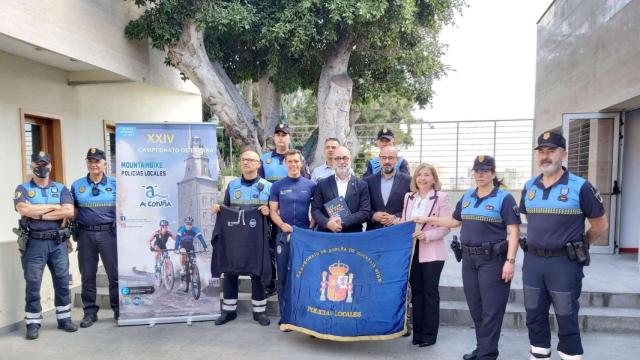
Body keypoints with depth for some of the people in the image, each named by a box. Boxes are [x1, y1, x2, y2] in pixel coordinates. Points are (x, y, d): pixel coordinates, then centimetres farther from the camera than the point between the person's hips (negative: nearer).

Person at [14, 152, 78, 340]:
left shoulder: (61, 188, 7)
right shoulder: (23, 188, 3)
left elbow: (69, 211, -9)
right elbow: (23, 209, -17)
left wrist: (39, 214, -11)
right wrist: (53, 206, -12)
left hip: (58, 243, 2)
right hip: (34, 243, -2)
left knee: (62, 282, 8)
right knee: (33, 285, 4)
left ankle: (64, 319, 20)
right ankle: (33, 324, 14)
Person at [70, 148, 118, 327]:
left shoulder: (115, 184, 4)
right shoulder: (77, 185, 8)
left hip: (109, 233, -2)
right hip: (85, 234, 2)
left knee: (115, 274, 2)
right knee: (87, 275, 9)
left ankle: (118, 309, 15)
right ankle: (90, 312, 21)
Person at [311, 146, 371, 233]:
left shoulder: (362, 185, 2)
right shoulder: (322, 184, 5)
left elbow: (365, 212, -4)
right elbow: (315, 210, 1)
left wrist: (342, 222, -15)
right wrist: (327, 223, -17)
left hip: (353, 236, 0)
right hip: (326, 235, 0)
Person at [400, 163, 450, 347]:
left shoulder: (441, 197, -5)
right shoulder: (409, 197, 9)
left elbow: (446, 227, -9)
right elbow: (403, 221, 11)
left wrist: (426, 235, -21)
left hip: (431, 252, -4)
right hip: (411, 250, 4)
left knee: (430, 292, 6)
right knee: (416, 291, 11)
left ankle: (429, 334, 17)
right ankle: (418, 332, 22)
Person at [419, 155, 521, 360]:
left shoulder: (504, 198, -7)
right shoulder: (467, 197, 11)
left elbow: (514, 231, -12)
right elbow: (455, 221, 23)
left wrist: (510, 261, -18)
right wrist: (430, 220, 18)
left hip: (493, 259, -6)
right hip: (469, 259, 6)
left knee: (491, 309, -1)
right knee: (475, 307, 14)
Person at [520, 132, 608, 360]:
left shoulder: (580, 187, -8)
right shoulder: (529, 187, 6)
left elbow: (600, 224, 1)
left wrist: (577, 247, 10)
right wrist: (538, 244, 13)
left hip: (565, 263, -5)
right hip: (532, 261, 5)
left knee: (567, 321, 5)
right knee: (534, 318, 14)